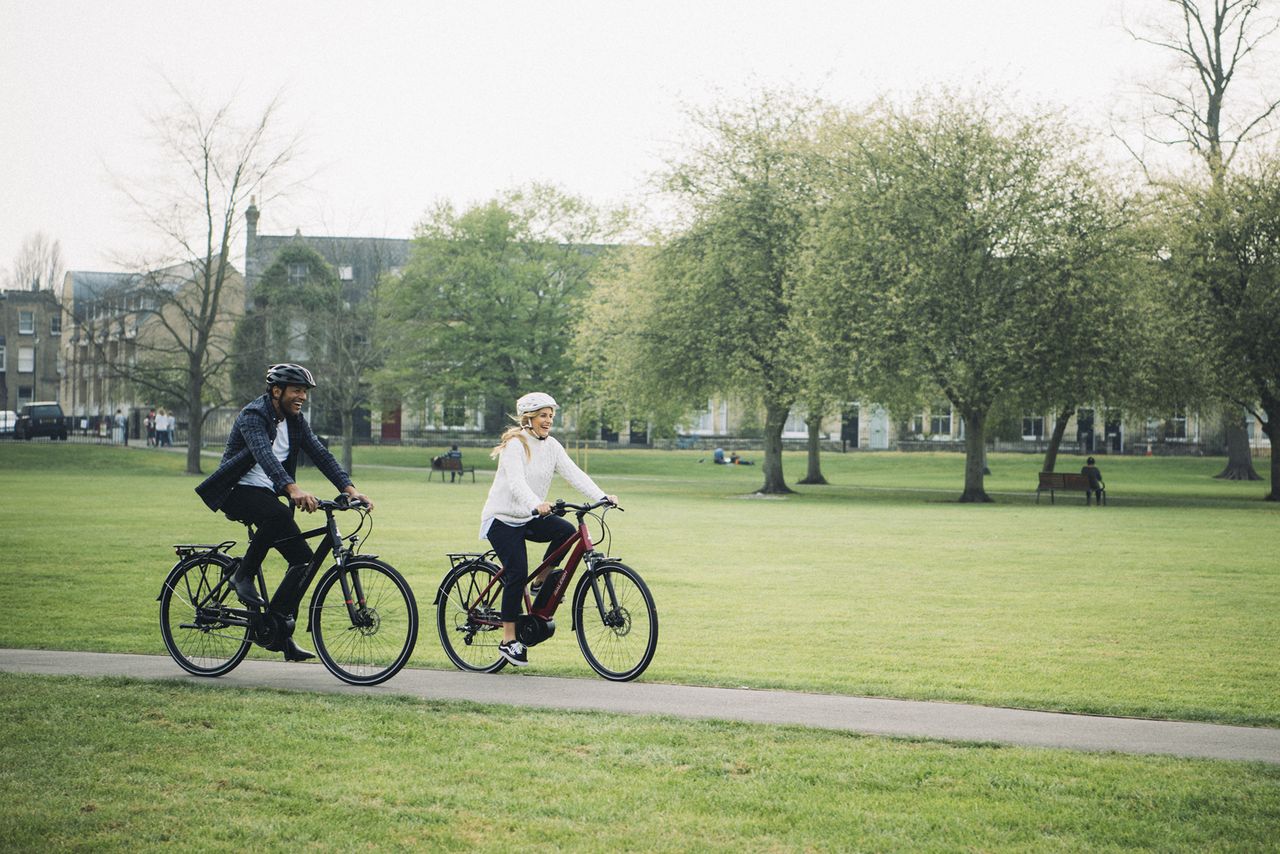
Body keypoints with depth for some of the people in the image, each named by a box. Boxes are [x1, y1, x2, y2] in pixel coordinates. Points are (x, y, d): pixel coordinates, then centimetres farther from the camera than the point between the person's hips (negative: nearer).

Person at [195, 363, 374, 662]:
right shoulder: (253, 415, -17)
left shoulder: (295, 421, 7)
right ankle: (244, 575, -20)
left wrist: (350, 488, -17)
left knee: (303, 559, -5)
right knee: (278, 513, -39)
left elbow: (321, 454, -2)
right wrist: (293, 489, -51)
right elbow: (264, 455, -35)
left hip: (266, 494, 8)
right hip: (238, 491, -8)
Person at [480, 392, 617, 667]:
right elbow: (516, 482, -31)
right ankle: (508, 639, -6)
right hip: (502, 518, -6)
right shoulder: (515, 445, -17)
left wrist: (603, 497, -22)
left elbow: (574, 474, -7)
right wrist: (537, 504, -50)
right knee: (517, 573, -16)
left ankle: (542, 580, 2)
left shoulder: (551, 446, 3)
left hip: (529, 518, 6)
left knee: (566, 530, -21)